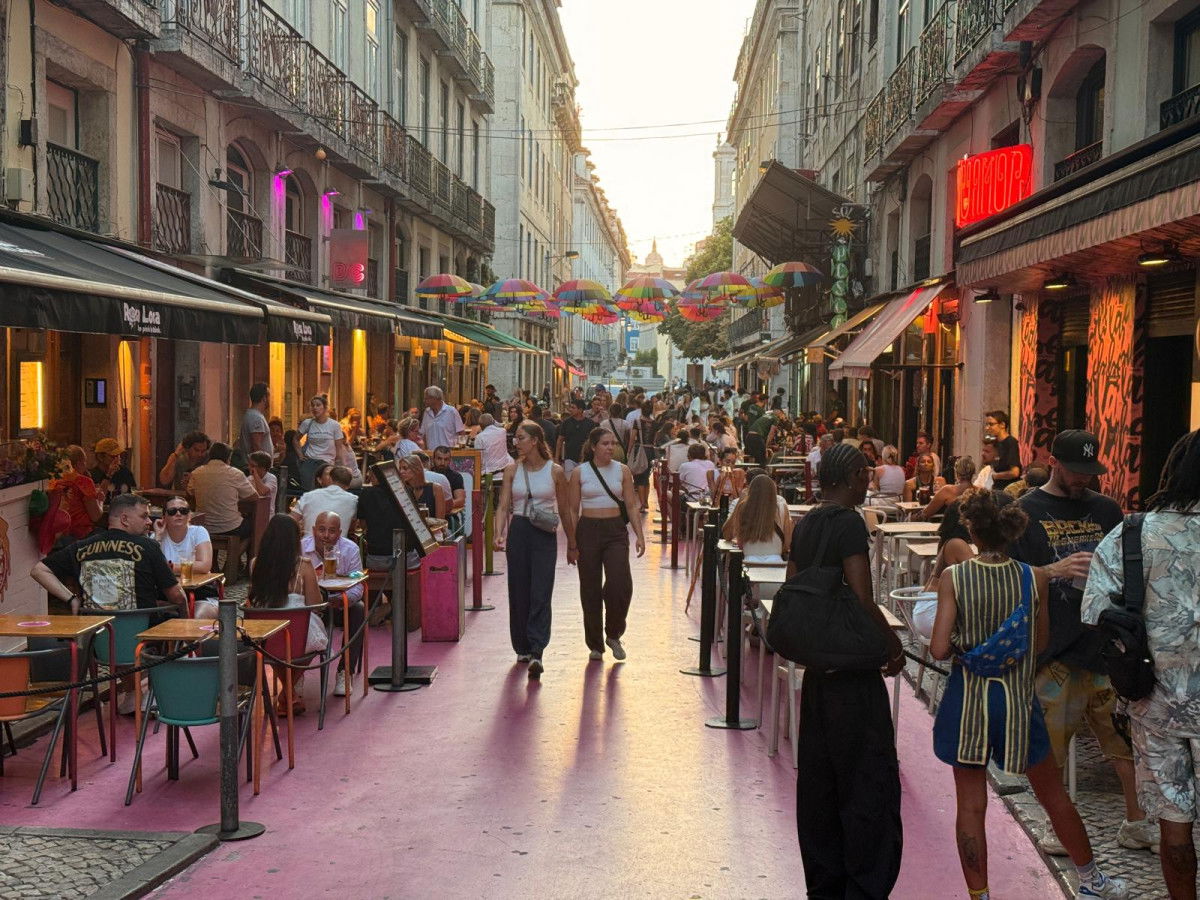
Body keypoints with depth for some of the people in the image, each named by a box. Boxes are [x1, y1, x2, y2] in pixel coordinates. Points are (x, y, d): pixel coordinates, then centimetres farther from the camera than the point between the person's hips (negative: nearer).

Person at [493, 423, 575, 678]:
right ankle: (522, 648, 22)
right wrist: (499, 534, -14)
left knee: (540, 594, -10)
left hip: (545, 535, -3)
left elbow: (564, 510, 7)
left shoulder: (555, 471, 0)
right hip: (518, 532, 3)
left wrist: (572, 543, 11)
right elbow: (503, 506, 2)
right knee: (519, 593, 7)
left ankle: (536, 652, -16)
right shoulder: (513, 471, 5)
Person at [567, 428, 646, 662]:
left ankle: (613, 635, 8)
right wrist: (571, 543, 1)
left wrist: (639, 535, -4)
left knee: (620, 585, -15)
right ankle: (595, 644, 18)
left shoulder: (622, 470, 4)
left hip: (616, 531, 0)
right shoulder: (579, 473, 1)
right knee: (590, 589, 4)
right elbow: (573, 510, 4)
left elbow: (631, 506, 6)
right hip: (588, 531, 0)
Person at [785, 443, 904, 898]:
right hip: (854, 673, -8)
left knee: (817, 782, 13)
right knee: (871, 783, -2)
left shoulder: (804, 526, 10)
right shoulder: (849, 523, -14)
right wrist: (893, 642, -6)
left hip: (817, 669, 9)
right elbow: (863, 601, -20)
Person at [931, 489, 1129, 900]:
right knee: (1054, 796, 20)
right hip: (1018, 699, 2)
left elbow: (939, 649, -16)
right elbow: (1042, 642, 4)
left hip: (968, 700, -2)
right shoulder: (1035, 579, -8)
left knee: (971, 805, 9)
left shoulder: (953, 578, -13)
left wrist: (962, 645, 4)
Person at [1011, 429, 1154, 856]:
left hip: (1105, 640, 3)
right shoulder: (1026, 512, -1)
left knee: (1126, 732, 6)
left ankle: (1136, 820, 21)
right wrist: (1055, 571, -22)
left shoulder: (1105, 509, 12)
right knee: (1051, 740, 4)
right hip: (1053, 643, -3)